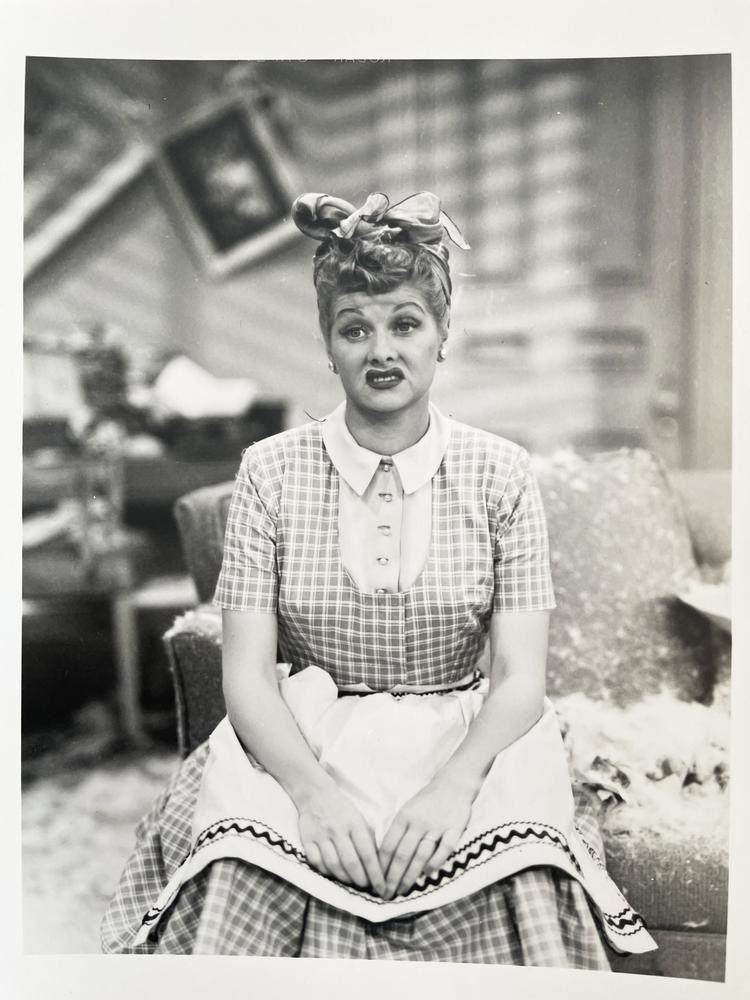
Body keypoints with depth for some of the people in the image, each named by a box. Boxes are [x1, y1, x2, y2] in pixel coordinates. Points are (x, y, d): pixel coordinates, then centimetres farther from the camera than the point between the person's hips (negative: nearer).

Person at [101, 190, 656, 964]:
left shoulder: (500, 474, 0)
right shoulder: (270, 472, 0)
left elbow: (519, 677, -4)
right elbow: (247, 672, -5)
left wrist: (454, 783, -24)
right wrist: (311, 789, -23)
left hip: (464, 746, 1)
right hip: (301, 746, 0)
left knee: (521, 888, -29)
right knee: (246, 870, -30)